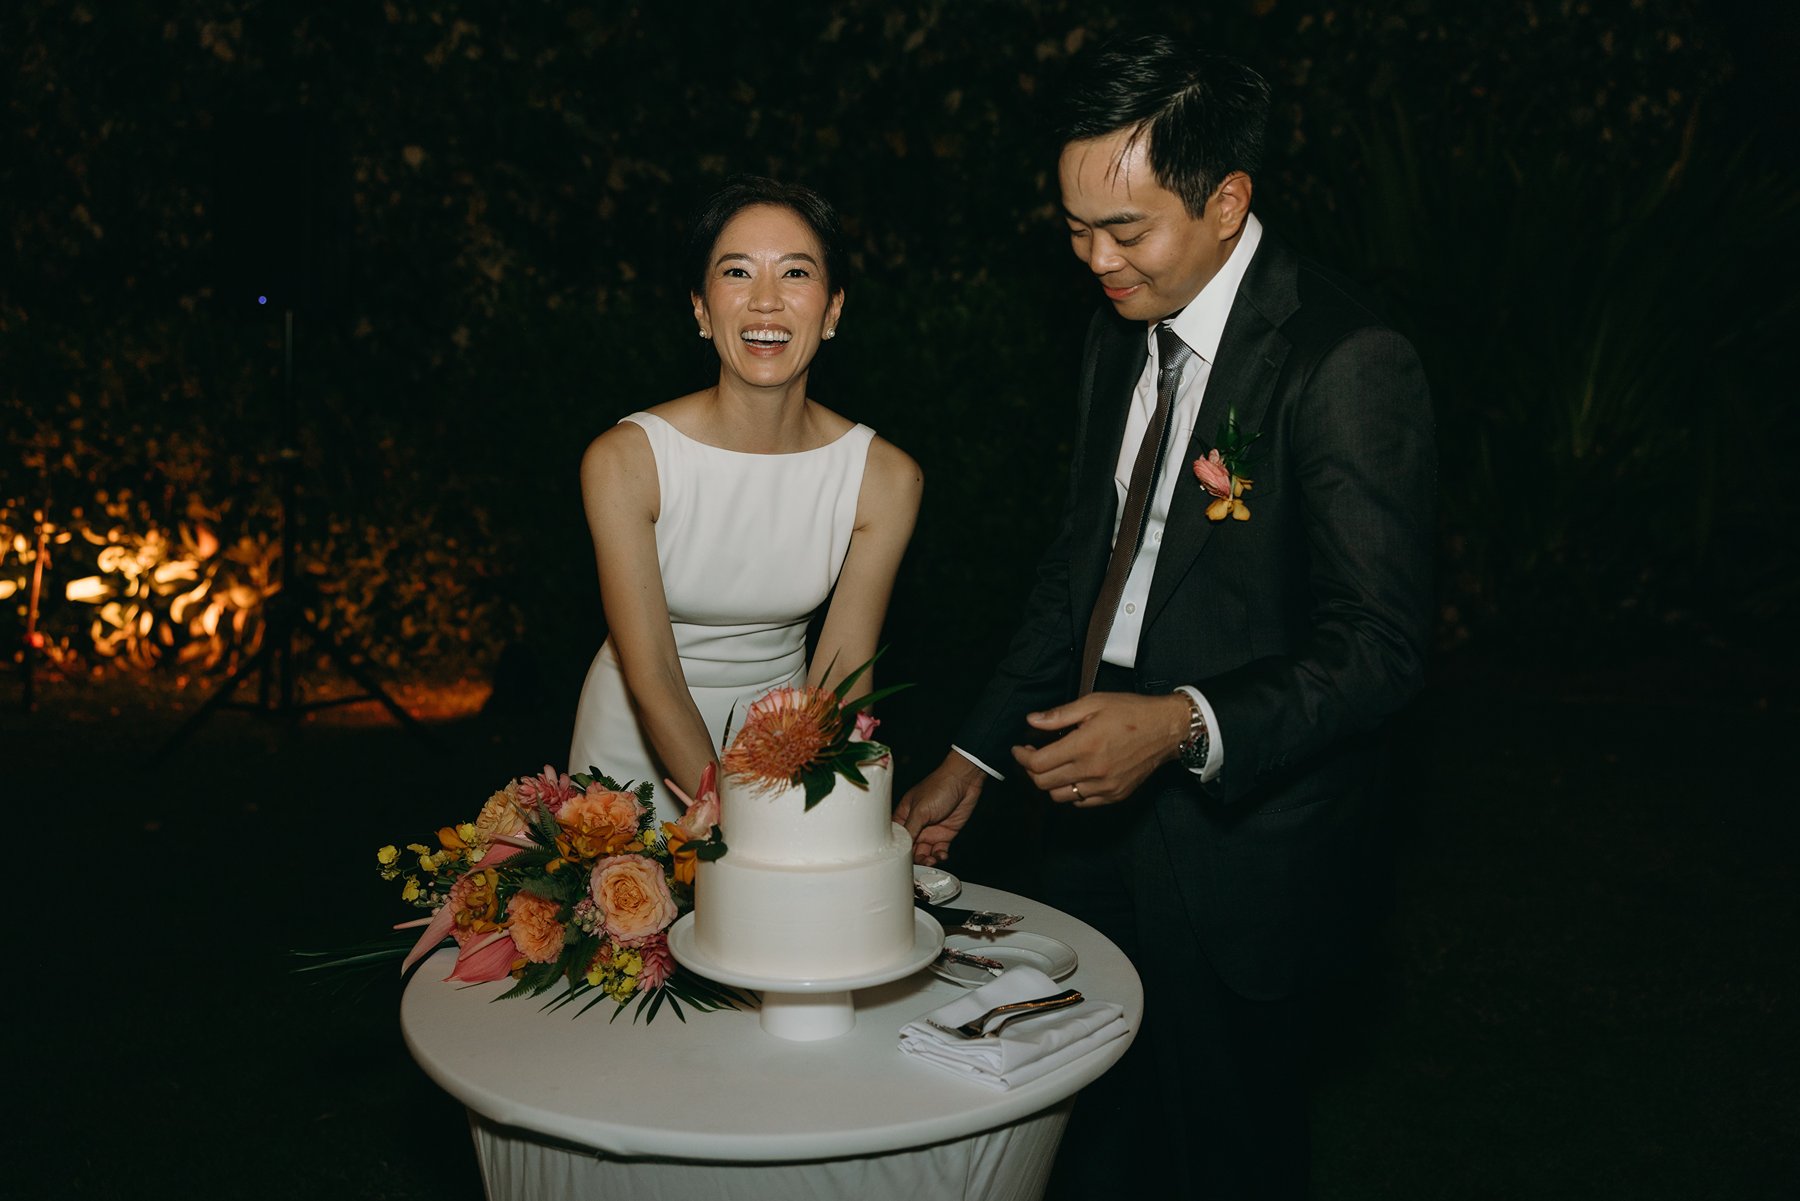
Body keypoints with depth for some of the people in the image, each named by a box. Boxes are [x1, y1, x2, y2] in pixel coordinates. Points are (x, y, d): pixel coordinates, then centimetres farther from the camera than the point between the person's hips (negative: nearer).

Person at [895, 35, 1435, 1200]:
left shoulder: (1347, 363, -20)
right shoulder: (1124, 328, 5)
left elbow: (1381, 646, -19)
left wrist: (1188, 725, -33)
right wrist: (975, 756, 9)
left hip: (1243, 850, -6)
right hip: (1102, 819, 7)